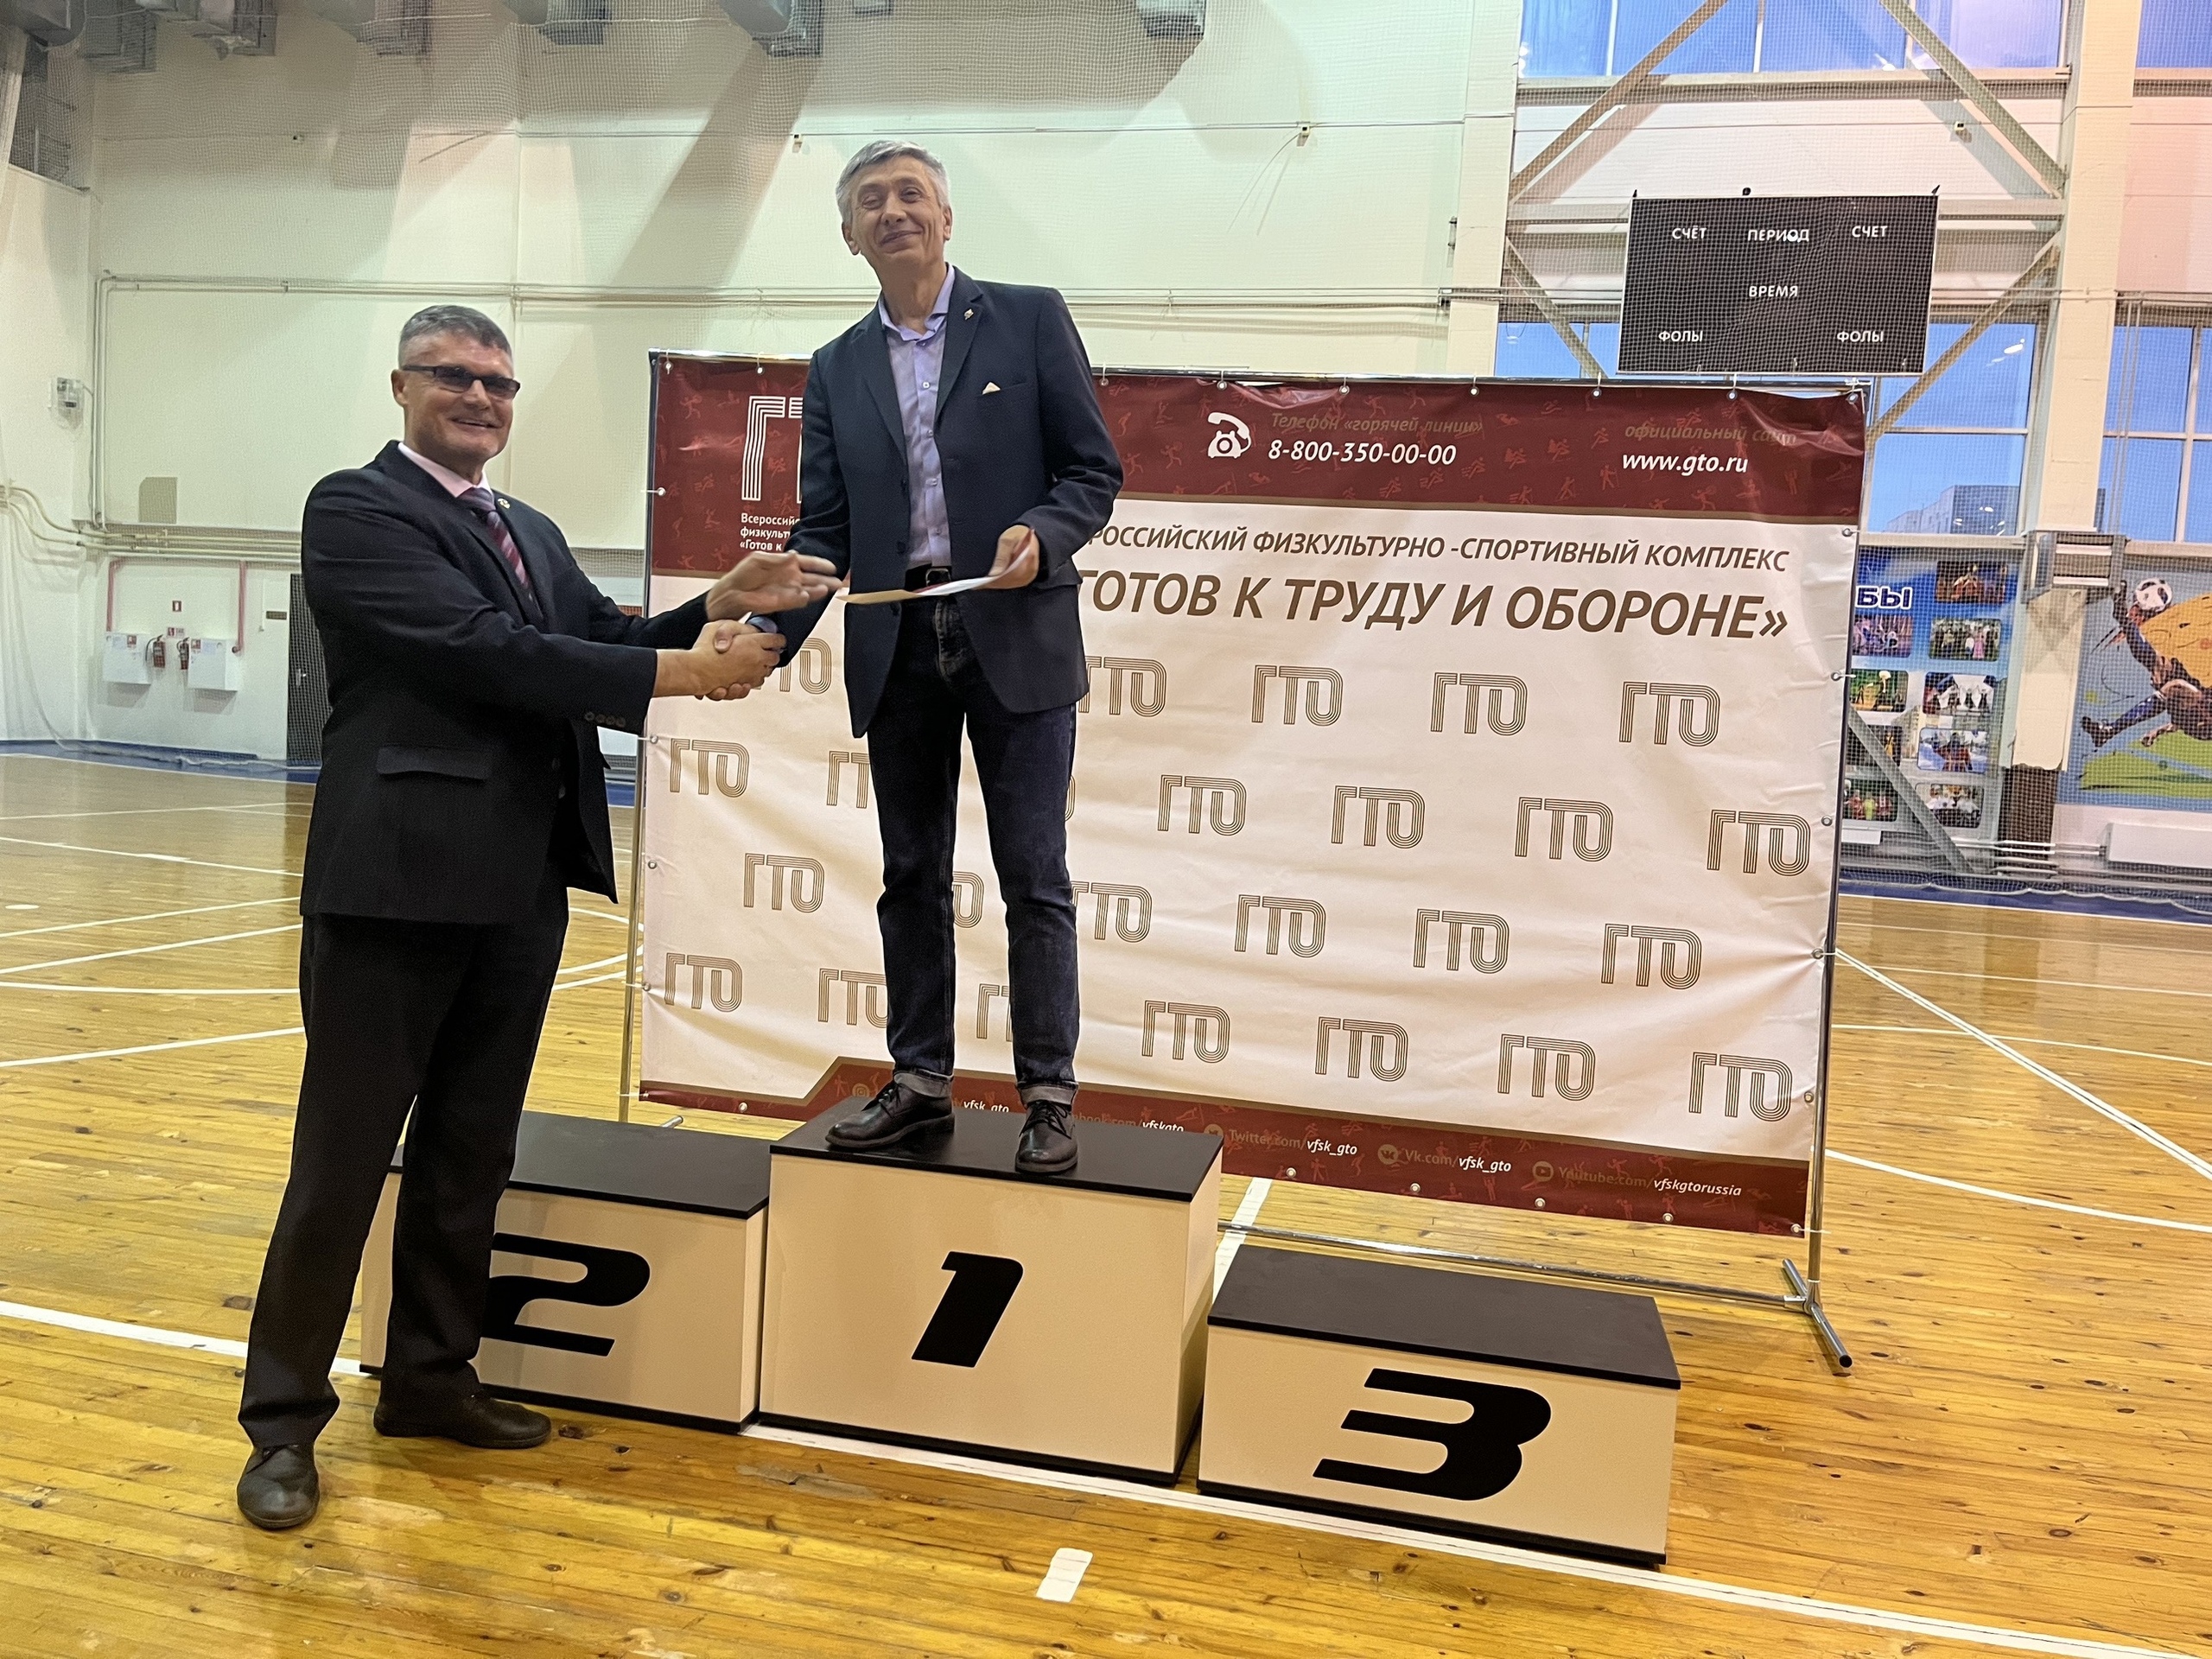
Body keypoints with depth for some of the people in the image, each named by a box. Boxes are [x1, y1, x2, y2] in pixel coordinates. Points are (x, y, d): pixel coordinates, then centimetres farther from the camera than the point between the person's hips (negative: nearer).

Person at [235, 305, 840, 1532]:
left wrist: (721, 608, -6)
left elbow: (606, 642, 11)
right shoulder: (355, 510, -5)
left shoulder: (532, 534, 19)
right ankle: (284, 1418, 18)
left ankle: (430, 1376, 31)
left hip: (522, 884, 7)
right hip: (398, 877, -7)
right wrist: (683, 672, -19)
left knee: (470, 1152, 16)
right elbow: (485, 648, -18)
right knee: (342, 1158, 3)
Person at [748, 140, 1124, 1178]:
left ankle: (1047, 1096, 9)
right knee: (911, 879, 10)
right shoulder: (838, 368, 12)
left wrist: (1043, 535, -19)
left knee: (1033, 878, -1)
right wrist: (767, 639, -8)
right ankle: (918, 1083, 21)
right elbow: (824, 530, 8)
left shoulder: (1029, 319, 3)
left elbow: (1094, 469, 1)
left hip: (1014, 637, -3)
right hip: (896, 644, 4)